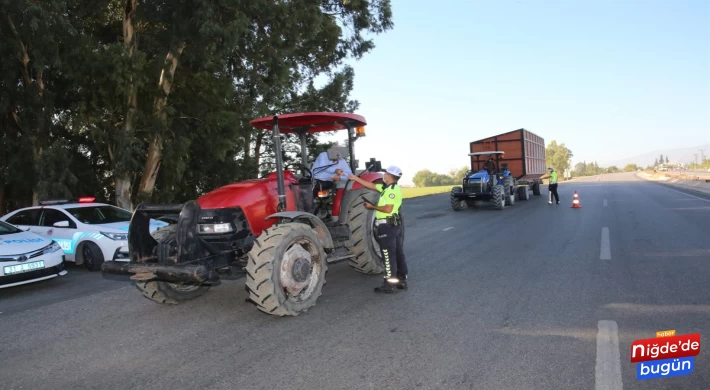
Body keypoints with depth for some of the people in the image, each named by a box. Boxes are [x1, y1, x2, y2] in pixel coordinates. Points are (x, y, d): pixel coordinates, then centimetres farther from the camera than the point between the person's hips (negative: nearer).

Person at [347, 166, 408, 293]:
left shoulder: (393, 190, -15)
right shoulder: (387, 188, 14)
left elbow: (388, 209, -22)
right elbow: (371, 185, 21)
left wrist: (372, 207, -10)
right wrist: (355, 178, 22)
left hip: (387, 225, -10)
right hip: (394, 225, 10)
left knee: (388, 255, -6)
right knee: (398, 253, 12)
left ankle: (390, 284, -2)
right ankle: (401, 280, 20)